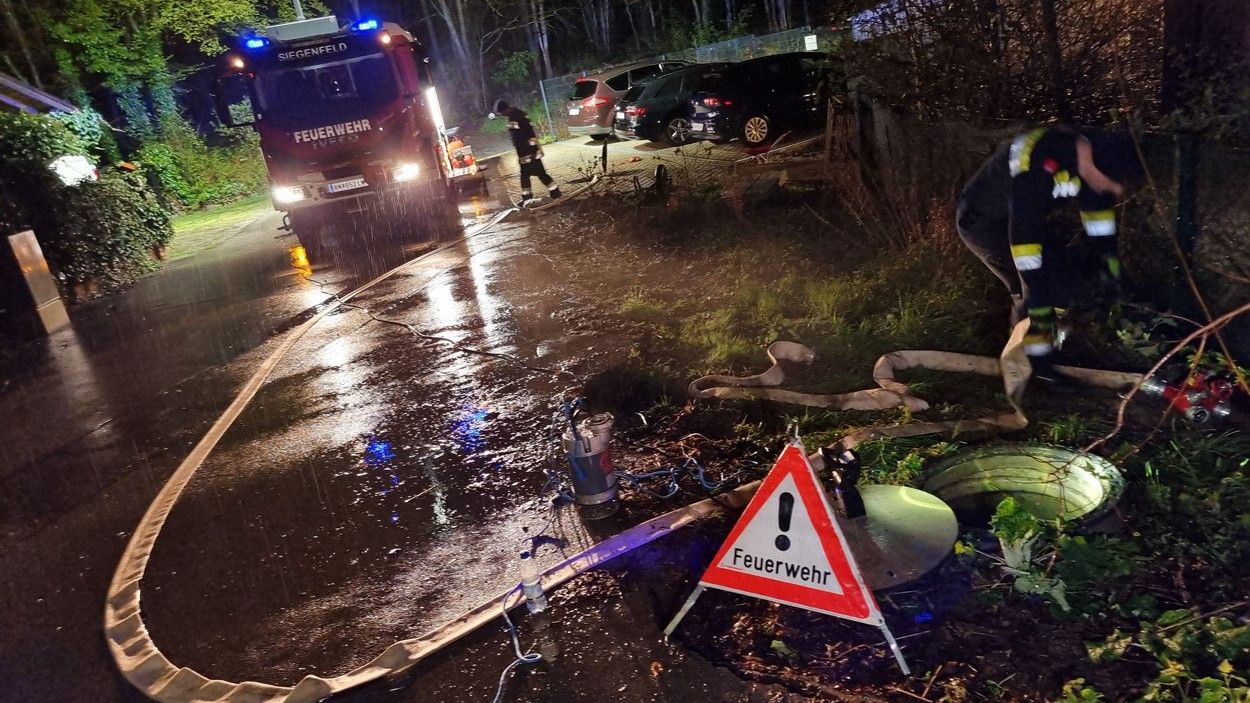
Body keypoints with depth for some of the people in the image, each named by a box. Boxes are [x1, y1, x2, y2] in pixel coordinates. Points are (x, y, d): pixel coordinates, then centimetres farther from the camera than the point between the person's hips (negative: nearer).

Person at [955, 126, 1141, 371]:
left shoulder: (1087, 150, -15)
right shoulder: (1037, 170, -39)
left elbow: (1098, 204, 2)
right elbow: (1023, 236, -39)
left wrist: (1109, 257, 6)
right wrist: (1040, 306, -36)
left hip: (1029, 213, 8)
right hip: (982, 221, -8)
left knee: (1064, 273, 2)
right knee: (1037, 283, -19)